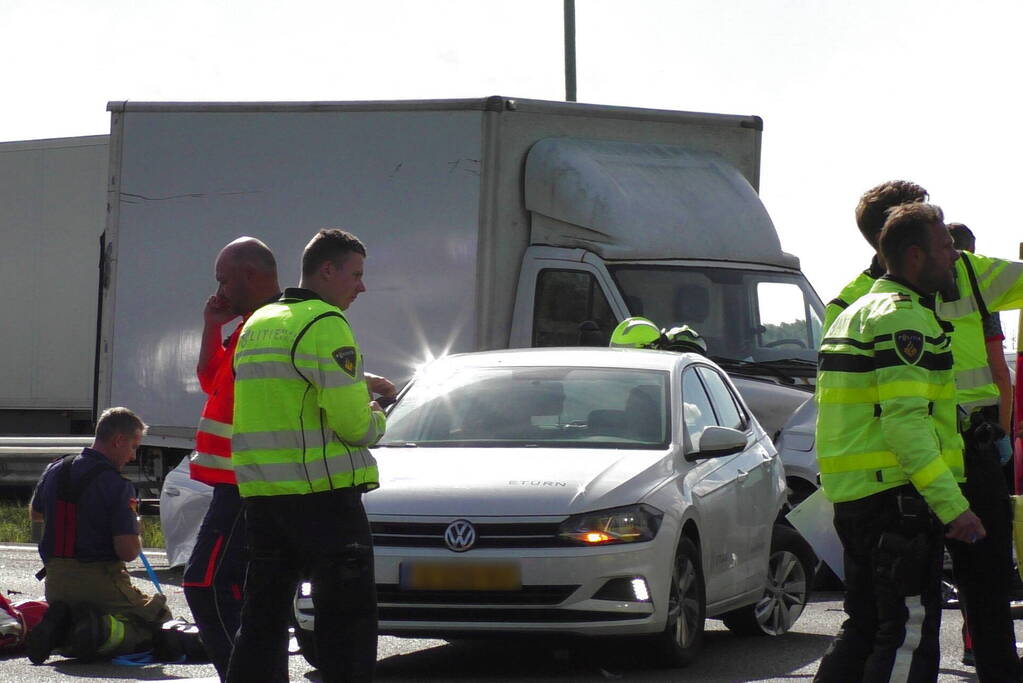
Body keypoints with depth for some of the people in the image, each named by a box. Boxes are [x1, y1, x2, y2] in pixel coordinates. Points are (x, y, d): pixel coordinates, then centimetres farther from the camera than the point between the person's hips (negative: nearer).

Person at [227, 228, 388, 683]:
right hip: (323, 492, -8)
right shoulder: (324, 324, -11)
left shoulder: (256, 325, 17)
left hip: (261, 492, 8)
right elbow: (351, 419, -17)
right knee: (347, 616, -3)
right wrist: (376, 420, 5)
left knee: (263, 612, 12)